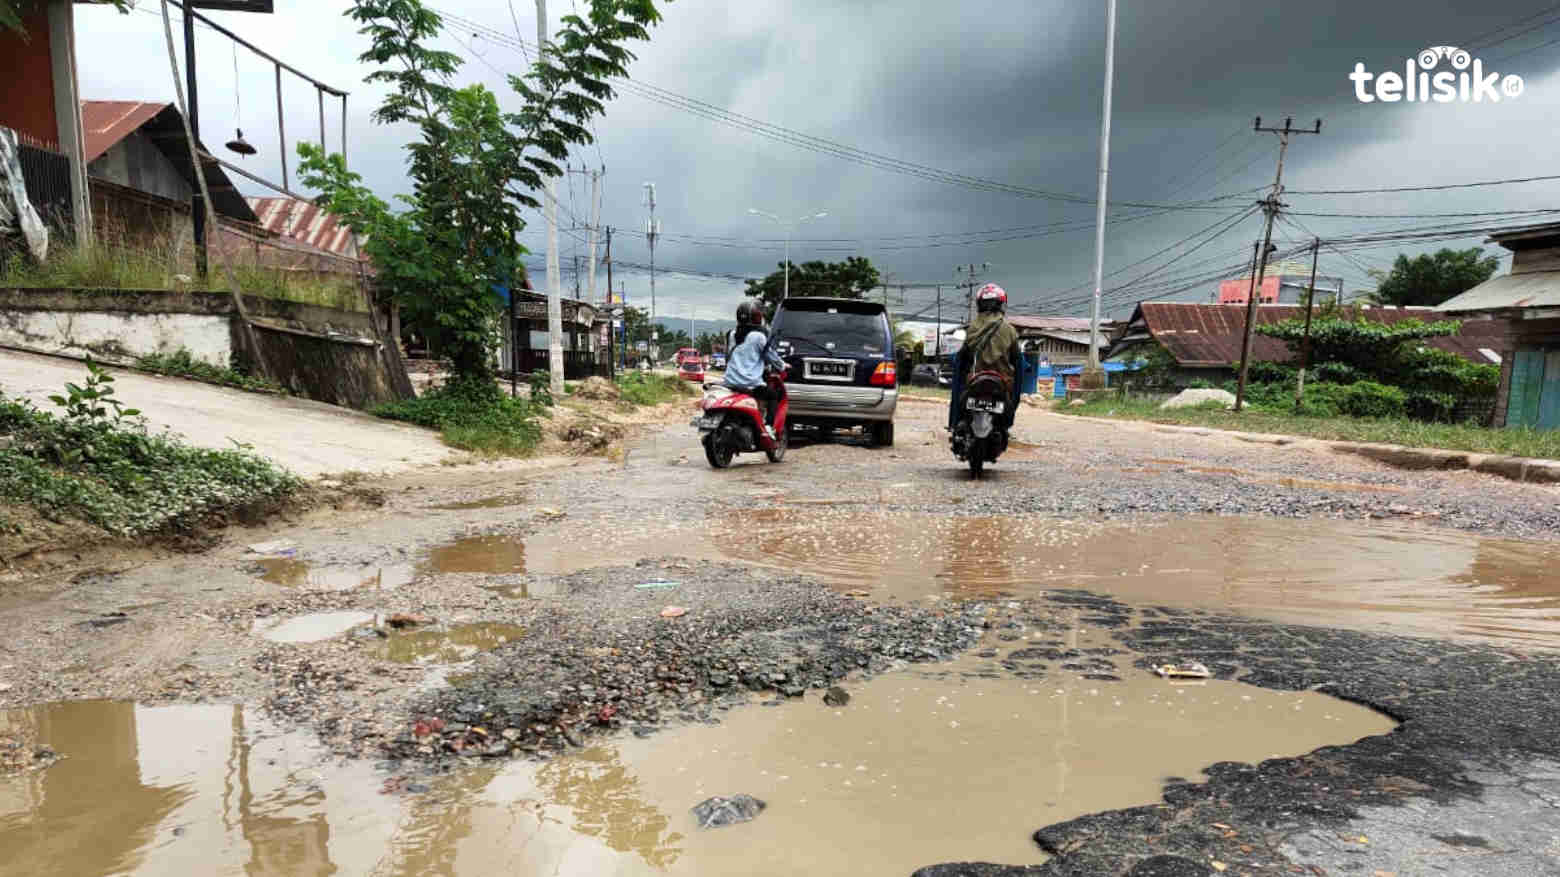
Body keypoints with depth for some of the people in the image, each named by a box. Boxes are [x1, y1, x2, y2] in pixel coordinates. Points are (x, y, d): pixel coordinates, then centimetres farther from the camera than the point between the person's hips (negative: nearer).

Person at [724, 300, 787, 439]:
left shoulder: (733, 335, 11)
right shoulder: (758, 337, -7)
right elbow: (770, 355, 3)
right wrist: (782, 366, 23)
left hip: (730, 382, 5)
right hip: (751, 384, -5)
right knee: (773, 395, 15)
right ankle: (768, 426, 1)